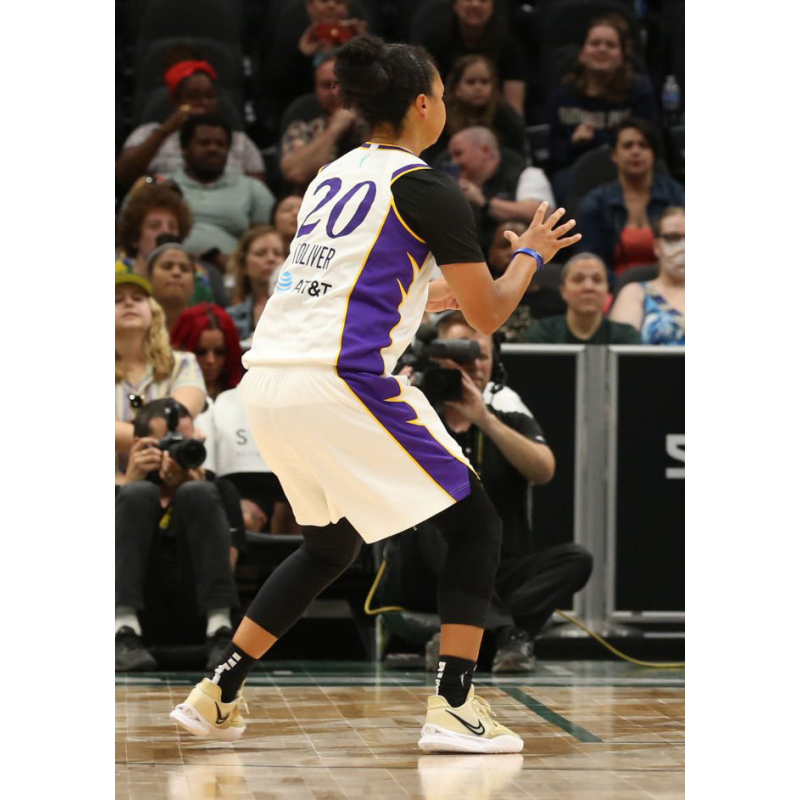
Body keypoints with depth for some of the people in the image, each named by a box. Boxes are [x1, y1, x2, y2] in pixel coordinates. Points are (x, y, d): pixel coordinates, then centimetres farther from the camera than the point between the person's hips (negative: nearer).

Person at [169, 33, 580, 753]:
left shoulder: (332, 176, 20)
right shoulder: (426, 189, -3)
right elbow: (489, 314, -1)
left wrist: (420, 298, 43)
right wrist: (531, 252, 17)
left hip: (269, 381, 8)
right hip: (342, 382, -8)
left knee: (331, 545, 25)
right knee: (475, 525, 5)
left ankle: (217, 695, 21)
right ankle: (454, 708, -4)